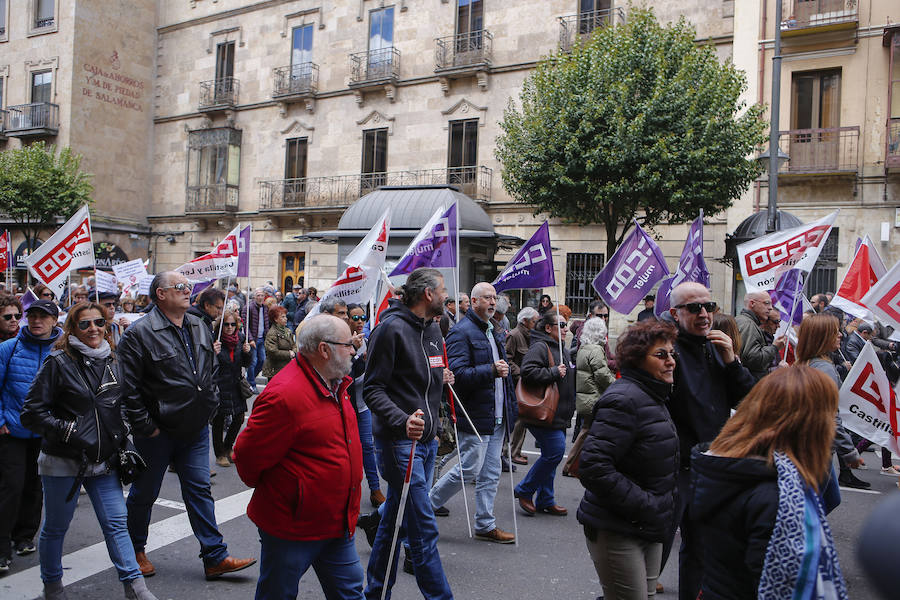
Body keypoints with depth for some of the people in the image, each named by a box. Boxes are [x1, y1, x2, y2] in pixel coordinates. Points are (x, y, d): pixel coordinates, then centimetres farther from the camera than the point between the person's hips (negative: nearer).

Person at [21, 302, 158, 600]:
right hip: (63, 463, -4)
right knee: (55, 527, 13)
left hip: (104, 462, 4)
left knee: (116, 523, 2)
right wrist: (66, 430, -17)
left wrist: (122, 437, 12)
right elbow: (32, 413, -9)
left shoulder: (113, 363, 8)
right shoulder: (58, 362, -9)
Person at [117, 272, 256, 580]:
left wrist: (210, 405, 11)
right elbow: (128, 387, -16)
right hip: (158, 432, -5)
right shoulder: (140, 333, -14)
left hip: (195, 428, 5)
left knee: (199, 490, 8)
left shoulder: (199, 328, 8)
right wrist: (145, 426, -16)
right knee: (144, 493, 12)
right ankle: (134, 550, 35)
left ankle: (215, 557, 13)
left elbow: (213, 369, 20)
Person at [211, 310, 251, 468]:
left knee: (239, 418, 9)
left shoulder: (240, 338, 3)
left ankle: (227, 448, 32)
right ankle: (220, 454, 22)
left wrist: (247, 352, -8)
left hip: (236, 385, 5)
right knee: (218, 421, 5)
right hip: (219, 386, -5)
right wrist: (214, 353, -28)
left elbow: (246, 364, 11)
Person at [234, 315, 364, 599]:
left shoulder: (335, 385, 5)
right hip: (292, 528, -8)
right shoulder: (284, 395, -26)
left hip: (338, 523, 8)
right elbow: (248, 455, -19)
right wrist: (268, 489, 0)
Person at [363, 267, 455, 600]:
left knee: (395, 516, 18)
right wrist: (402, 421, -29)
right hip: (398, 440, -9)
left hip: (426, 438, 9)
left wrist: (442, 377, 8)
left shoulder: (433, 327, 12)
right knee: (424, 528, -4)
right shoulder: (391, 328, -15)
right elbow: (373, 388, -17)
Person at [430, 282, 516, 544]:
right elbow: (457, 373, -24)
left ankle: (485, 525, 23)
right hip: (475, 416, -9)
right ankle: (425, 506, 16)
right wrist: (491, 370, -31)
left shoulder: (493, 331, 17)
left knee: (491, 473, 12)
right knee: (468, 469, -3)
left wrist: (508, 404, 23)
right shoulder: (462, 332, -13)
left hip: (496, 416, 9)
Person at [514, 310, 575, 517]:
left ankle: (545, 501, 20)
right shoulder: (539, 347, -12)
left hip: (558, 415, 10)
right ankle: (524, 491, 1)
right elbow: (528, 372, -26)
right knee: (555, 451, -14)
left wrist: (570, 408, 25)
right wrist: (554, 373, -20)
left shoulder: (562, 350, 20)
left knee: (551, 454, 11)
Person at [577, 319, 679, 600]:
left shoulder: (653, 397, 12)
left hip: (649, 527, 10)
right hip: (618, 531, -10)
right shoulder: (624, 399, -21)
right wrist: (644, 505, -24)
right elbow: (594, 466, -29)